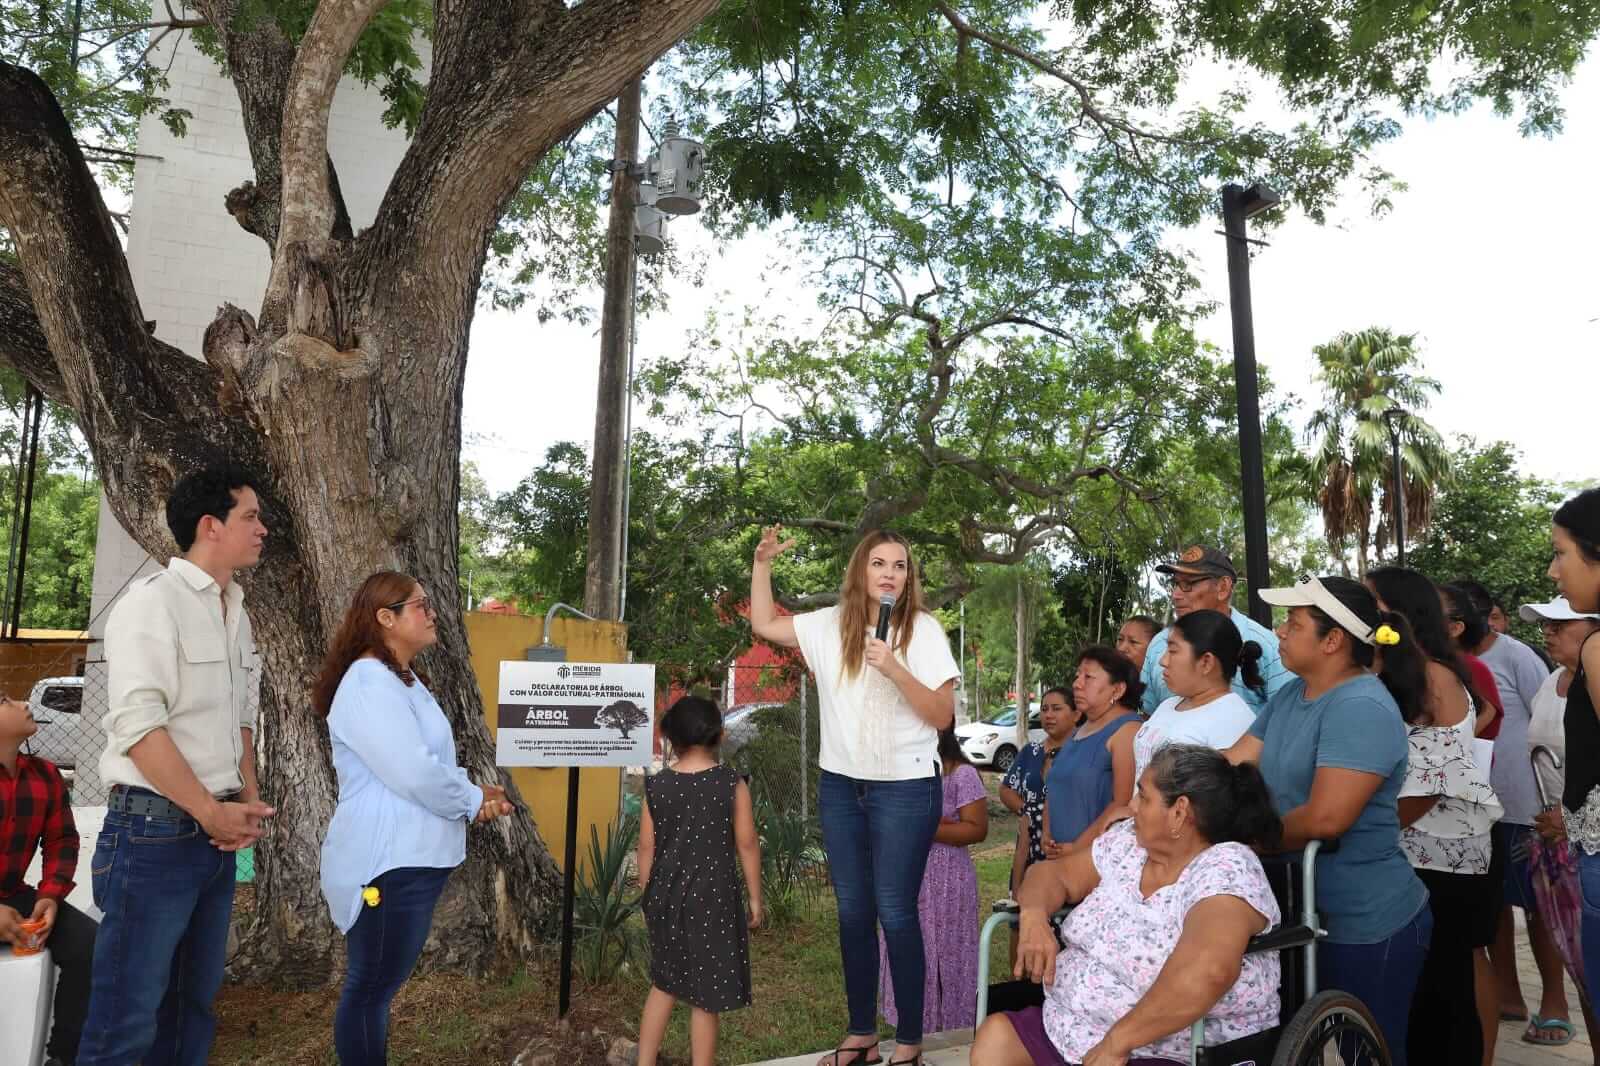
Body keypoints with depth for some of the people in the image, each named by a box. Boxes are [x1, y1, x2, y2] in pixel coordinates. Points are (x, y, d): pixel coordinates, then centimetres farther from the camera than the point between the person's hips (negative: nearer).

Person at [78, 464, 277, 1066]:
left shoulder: (236, 614, 13)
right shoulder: (153, 602, -12)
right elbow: (138, 725, -19)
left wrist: (247, 801, 5)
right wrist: (212, 811, -15)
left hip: (215, 834, 8)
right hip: (155, 831, -8)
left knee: (194, 1004, 16)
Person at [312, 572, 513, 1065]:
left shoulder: (403, 680, 15)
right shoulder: (369, 682, -19)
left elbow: (432, 762, 16)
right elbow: (415, 774, -25)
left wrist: (472, 792, -2)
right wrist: (474, 801, -9)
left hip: (411, 858, 10)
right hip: (386, 864, -10)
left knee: (378, 986, 19)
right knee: (370, 988, 3)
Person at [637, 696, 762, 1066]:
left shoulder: (656, 785, -4)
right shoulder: (732, 784, -11)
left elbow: (647, 847, 2)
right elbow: (747, 845, -6)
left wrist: (648, 897, 15)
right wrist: (755, 898, 4)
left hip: (666, 896, 4)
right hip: (712, 898, -4)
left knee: (664, 982, 22)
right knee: (705, 994, 7)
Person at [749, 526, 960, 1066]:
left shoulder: (923, 629, -7)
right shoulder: (831, 625, 4)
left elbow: (944, 715, -10)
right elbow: (764, 625, 15)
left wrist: (894, 668, -22)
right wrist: (762, 564, 6)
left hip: (905, 789, -5)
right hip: (840, 786, 5)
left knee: (895, 913, -2)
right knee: (852, 912, 12)